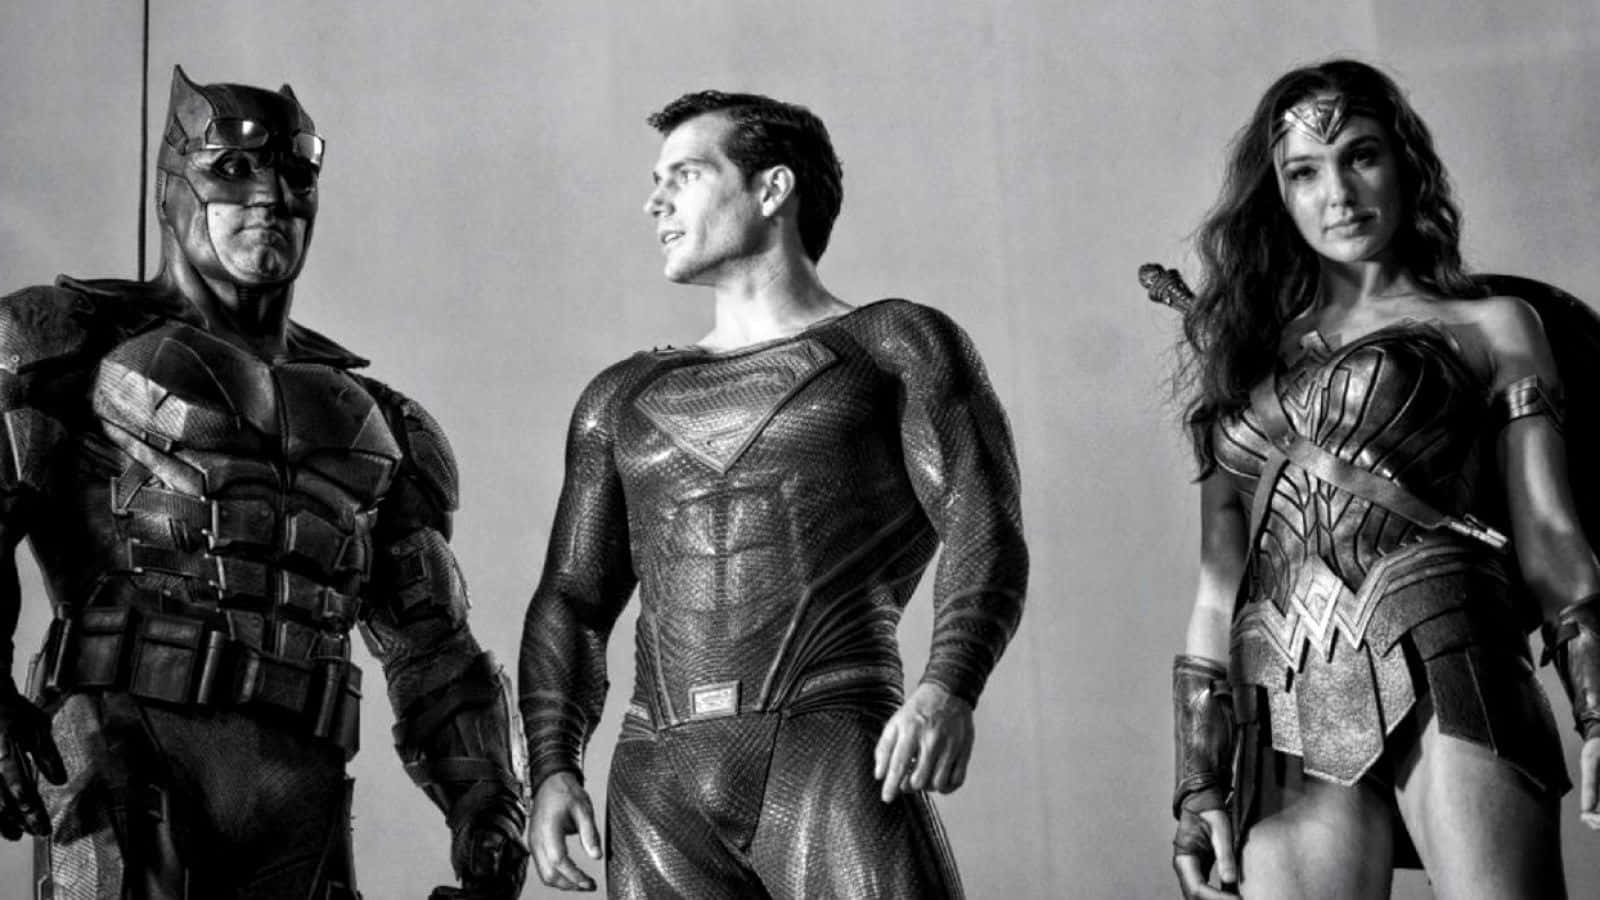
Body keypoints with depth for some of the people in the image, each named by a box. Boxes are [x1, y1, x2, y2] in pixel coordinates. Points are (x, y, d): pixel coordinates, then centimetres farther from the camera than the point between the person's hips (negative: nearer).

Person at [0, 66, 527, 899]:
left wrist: (484, 798, 8)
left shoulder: (370, 423, 23)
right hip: (122, 733, -4)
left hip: (296, 786, 4)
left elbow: (429, 645, 21)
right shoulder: (84, 340, 12)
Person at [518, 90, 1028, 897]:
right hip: (658, 781, 4)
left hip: (830, 750, -4)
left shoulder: (898, 346, 11)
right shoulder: (622, 399, 23)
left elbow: (985, 538, -2)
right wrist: (552, 770, 2)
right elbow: (571, 602, 18)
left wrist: (947, 689, -21)